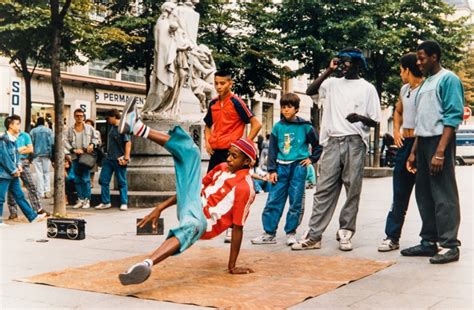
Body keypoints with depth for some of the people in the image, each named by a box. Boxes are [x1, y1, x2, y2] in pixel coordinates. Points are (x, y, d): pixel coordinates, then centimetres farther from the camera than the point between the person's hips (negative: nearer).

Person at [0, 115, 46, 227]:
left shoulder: (13, 139, 12)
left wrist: (19, 166, 3)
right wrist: (13, 170, -13)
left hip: (13, 173, 9)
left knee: (19, 195, 12)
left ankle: (32, 216, 15)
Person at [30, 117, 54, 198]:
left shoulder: (33, 131, 0)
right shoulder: (48, 130, 0)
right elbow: (52, 143, -5)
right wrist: (51, 154, 1)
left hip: (36, 155, 0)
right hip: (46, 154, 0)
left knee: (39, 173, 3)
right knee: (46, 172, 10)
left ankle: (41, 193, 0)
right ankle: (47, 191, -2)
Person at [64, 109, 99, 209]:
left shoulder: (89, 128, 4)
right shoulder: (70, 130, 6)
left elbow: (95, 138, 14)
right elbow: (66, 142, 2)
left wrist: (92, 144, -6)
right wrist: (73, 150, -10)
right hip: (75, 157, 3)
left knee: (86, 179, -5)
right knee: (77, 180, 6)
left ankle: (87, 200, 1)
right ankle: (80, 200, 13)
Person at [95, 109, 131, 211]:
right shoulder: (112, 127, 13)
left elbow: (128, 142, -16)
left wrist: (126, 157, -21)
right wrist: (106, 153, 18)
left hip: (119, 160, -8)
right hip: (108, 158, 8)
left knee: (122, 182, 2)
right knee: (103, 180, 5)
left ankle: (124, 203, 10)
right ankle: (105, 202, 13)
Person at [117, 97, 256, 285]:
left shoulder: (244, 188, -15)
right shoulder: (222, 168, 8)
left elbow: (237, 228, -15)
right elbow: (199, 186, 13)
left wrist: (232, 267, -11)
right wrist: (161, 207, 10)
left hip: (203, 222, -7)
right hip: (192, 203, 8)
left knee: (192, 226, -48)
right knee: (190, 151, 3)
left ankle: (147, 264, -73)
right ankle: (137, 128, -6)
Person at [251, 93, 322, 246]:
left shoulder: (305, 127, 0)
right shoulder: (278, 127, 7)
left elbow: (318, 145, 11)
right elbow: (272, 149, 8)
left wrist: (311, 159, 3)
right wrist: (272, 170, 2)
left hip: (298, 166, -2)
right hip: (281, 167, 2)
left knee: (296, 202, 2)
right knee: (273, 201, 0)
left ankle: (291, 233, 12)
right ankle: (269, 233, 7)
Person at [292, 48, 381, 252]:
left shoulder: (368, 88, 6)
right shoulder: (333, 83, 14)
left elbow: (374, 121, 4)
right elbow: (310, 91, 2)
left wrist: (361, 118, -18)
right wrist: (329, 71, 2)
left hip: (355, 142, -2)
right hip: (333, 141, 2)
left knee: (352, 190, 0)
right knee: (324, 189, -2)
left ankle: (345, 232, 10)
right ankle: (314, 236, -3)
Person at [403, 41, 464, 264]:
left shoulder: (448, 79, -6)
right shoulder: (425, 83, 20)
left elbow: (453, 117, -14)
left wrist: (440, 152, -21)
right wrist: (414, 152, 17)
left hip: (439, 140, -9)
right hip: (422, 141, 9)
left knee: (444, 195, -7)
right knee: (424, 194, 10)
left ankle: (449, 245, -3)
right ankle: (429, 241, 17)